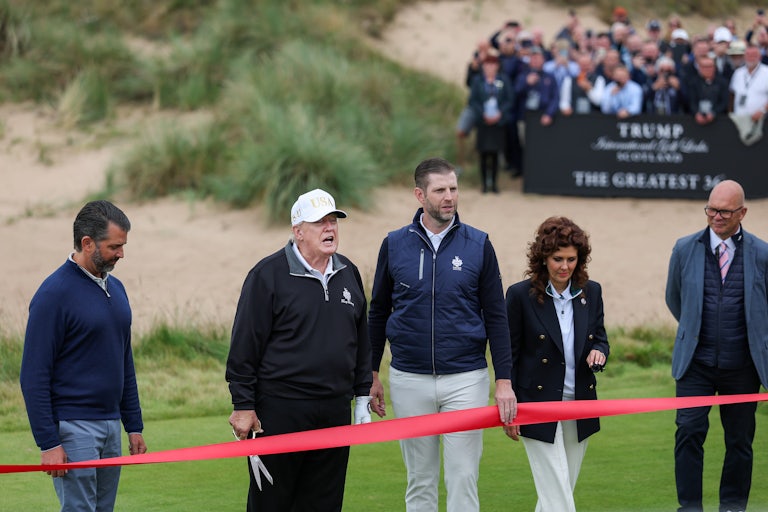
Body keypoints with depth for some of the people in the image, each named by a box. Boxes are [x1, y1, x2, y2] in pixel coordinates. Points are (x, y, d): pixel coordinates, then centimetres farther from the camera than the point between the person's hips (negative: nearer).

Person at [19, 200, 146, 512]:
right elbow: (34, 377, -13)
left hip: (110, 426, 8)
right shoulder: (54, 293, -12)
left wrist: (134, 426, 16)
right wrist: (48, 443, -16)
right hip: (73, 428, -8)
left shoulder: (115, 288, 13)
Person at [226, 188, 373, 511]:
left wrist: (362, 397, 18)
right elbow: (244, 347, -8)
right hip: (279, 411, -5)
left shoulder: (348, 274, 12)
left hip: (334, 411, 6)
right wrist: (243, 406, -10)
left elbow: (361, 342, 21)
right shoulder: (268, 275, -7)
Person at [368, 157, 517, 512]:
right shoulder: (395, 245, 2)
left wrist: (504, 380, -3)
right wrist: (371, 375, 10)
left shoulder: (478, 245, 0)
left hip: (466, 379, -1)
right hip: (409, 380, 1)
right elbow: (378, 313, 11)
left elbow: (496, 316, 2)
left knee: (463, 477, -3)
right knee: (420, 481, 9)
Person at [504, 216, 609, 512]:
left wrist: (598, 352, -12)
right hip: (539, 407, -5)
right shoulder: (521, 295, -7)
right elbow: (508, 355, -3)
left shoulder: (591, 292, 4)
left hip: (580, 407, 5)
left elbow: (600, 338, 14)